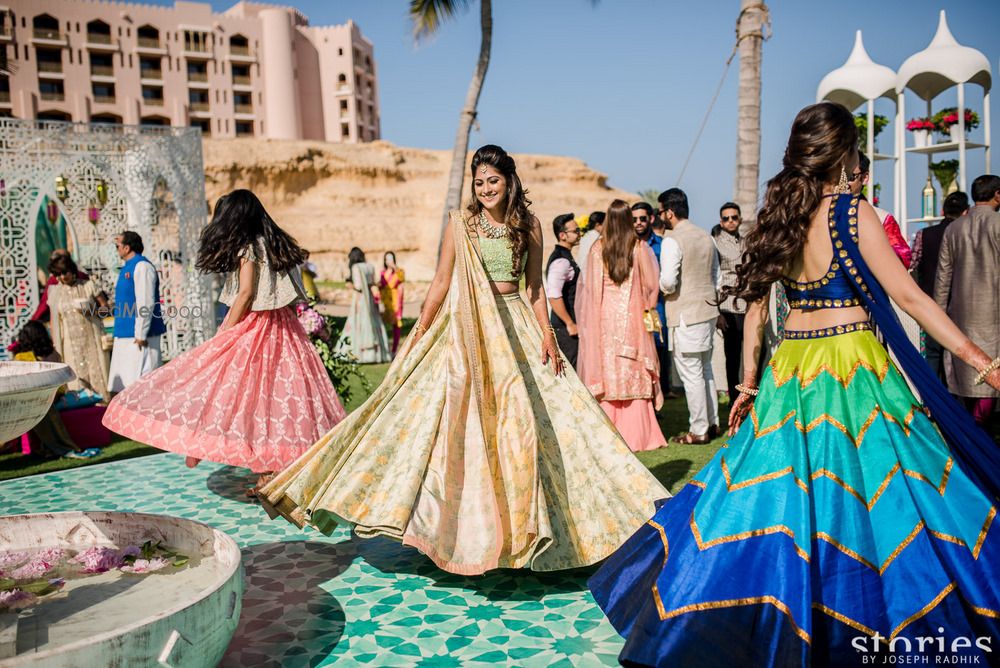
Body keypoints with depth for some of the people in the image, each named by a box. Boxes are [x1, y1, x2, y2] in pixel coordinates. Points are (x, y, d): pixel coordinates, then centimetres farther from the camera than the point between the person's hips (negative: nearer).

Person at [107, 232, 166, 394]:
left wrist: (141, 335, -21)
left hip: (138, 337, -10)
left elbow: (145, 304, -20)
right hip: (125, 335, 10)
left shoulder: (142, 267, -14)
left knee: (140, 382, -8)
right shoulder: (127, 268, 17)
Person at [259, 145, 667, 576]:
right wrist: (419, 334, -2)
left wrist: (547, 334, -1)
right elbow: (441, 282, 1)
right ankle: (468, 525, 9)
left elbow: (535, 286, 8)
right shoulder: (461, 223, 1)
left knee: (520, 420, 2)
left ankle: (519, 522, 17)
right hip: (468, 328, -2)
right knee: (464, 421, -3)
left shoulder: (529, 225, 6)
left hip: (518, 327, 2)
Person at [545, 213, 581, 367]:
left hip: (568, 325, 10)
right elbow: (553, 296, -28)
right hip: (565, 326, -10)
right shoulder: (561, 261, -18)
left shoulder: (566, 256, 15)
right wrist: (570, 324, -22)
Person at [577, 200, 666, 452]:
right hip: (631, 317, -1)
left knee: (606, 373, 6)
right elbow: (651, 284, -3)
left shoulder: (597, 248, -3)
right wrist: (647, 307, 15)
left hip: (604, 317, 1)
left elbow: (589, 287, 1)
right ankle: (636, 435, 6)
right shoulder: (640, 247, -5)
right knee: (634, 375, 5)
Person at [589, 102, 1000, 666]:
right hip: (852, 367, -6)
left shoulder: (779, 218, 7)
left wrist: (749, 381, 15)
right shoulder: (853, 212, -9)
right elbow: (908, 296, -12)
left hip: (791, 368, 6)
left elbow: (757, 306, 9)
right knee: (877, 495, 4)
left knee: (776, 489, 13)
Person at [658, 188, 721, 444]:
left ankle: (698, 430, 7)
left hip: (686, 315, -8)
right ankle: (712, 423, 26)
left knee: (691, 374, 0)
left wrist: (660, 286, -2)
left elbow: (668, 281, -23)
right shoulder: (706, 237, 10)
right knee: (705, 370, 18)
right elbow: (715, 275, 16)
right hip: (708, 310, 8)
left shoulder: (672, 240, -15)